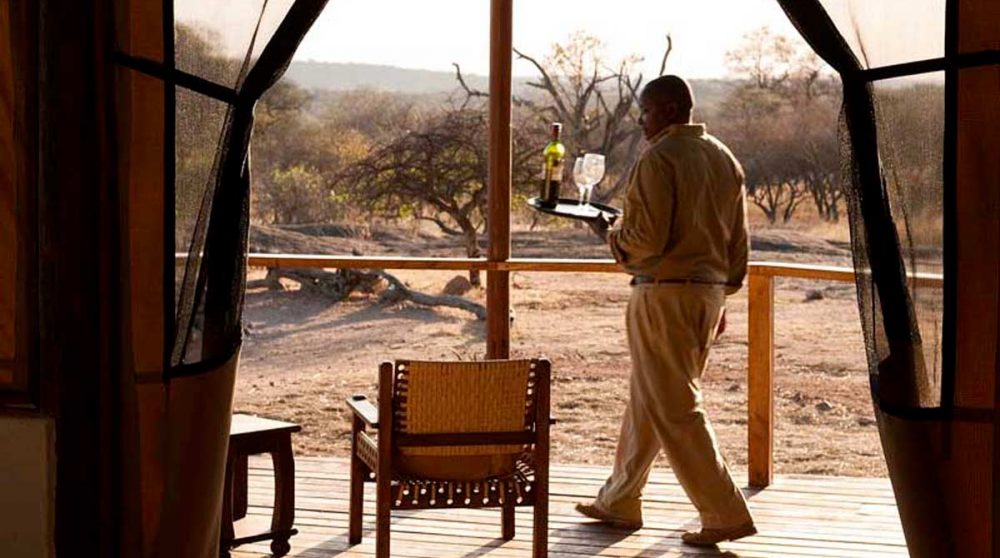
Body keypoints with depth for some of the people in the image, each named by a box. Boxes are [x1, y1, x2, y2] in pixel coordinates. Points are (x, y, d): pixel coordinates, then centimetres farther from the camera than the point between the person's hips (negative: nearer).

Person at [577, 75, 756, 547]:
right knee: (647, 398, 18)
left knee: (674, 409, -4)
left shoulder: (659, 159, -13)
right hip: (709, 291, 9)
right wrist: (720, 298, 22)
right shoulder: (724, 159, 13)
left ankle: (725, 516, -6)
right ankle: (619, 502, 27)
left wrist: (607, 232, 0)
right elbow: (739, 243, 15)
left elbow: (646, 240, -19)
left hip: (664, 293, -9)